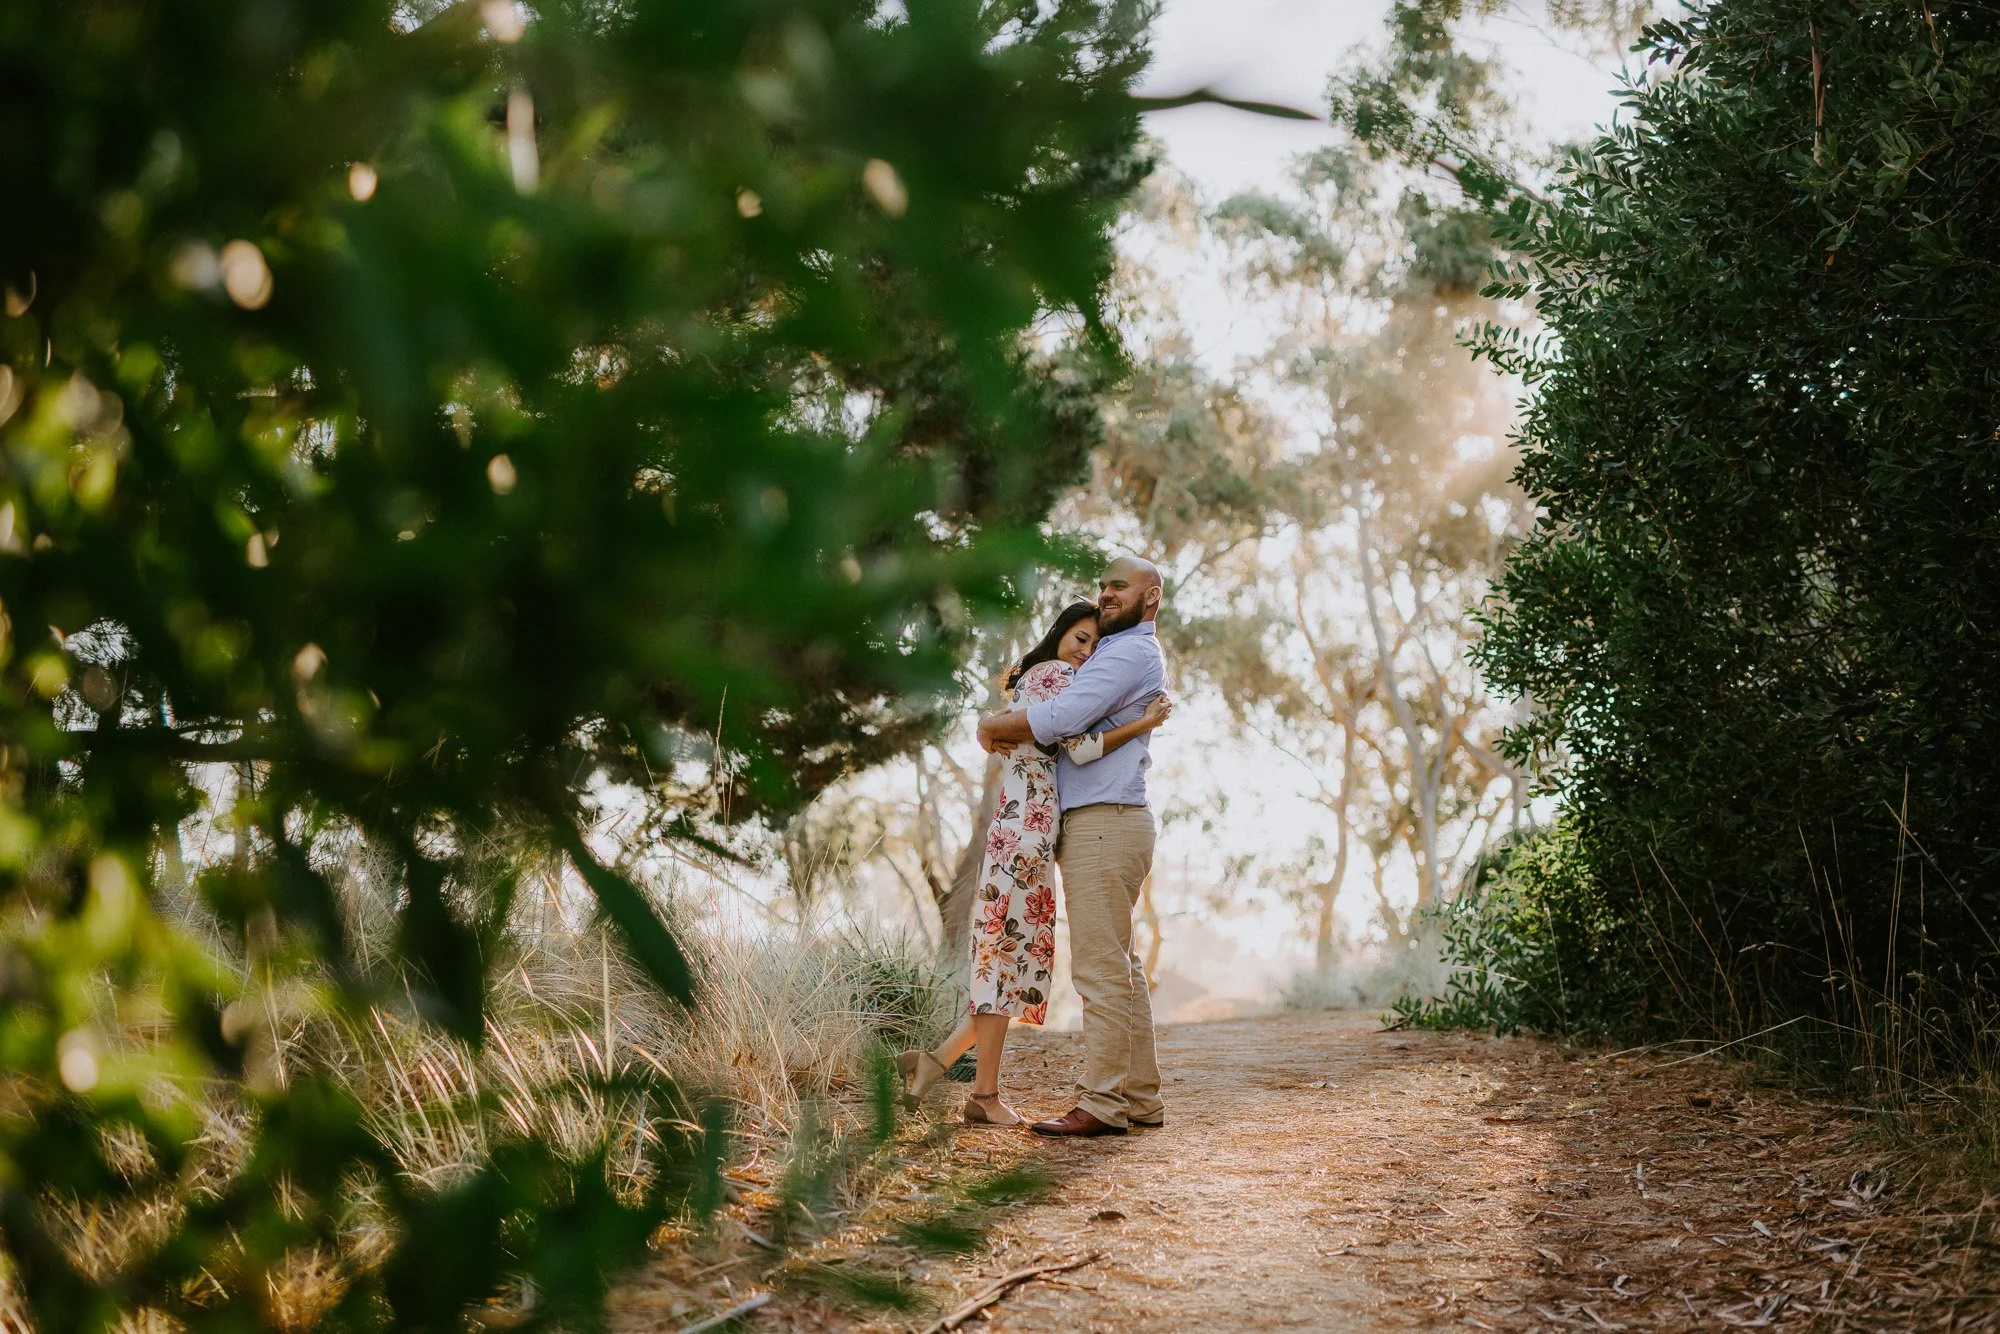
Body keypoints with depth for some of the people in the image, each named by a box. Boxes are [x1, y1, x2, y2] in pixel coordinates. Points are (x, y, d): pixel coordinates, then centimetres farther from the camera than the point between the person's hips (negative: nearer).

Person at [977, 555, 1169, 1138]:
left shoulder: (1132, 653, -10)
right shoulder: (1109, 653, 25)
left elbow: (1061, 717, -21)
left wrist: (991, 726, -6)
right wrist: (1011, 727, 1)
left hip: (1105, 823, -11)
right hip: (1097, 827, 11)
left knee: (1101, 968, -11)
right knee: (1120, 969, 11)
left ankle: (1103, 1104, -11)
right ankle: (1140, 1098, 15)